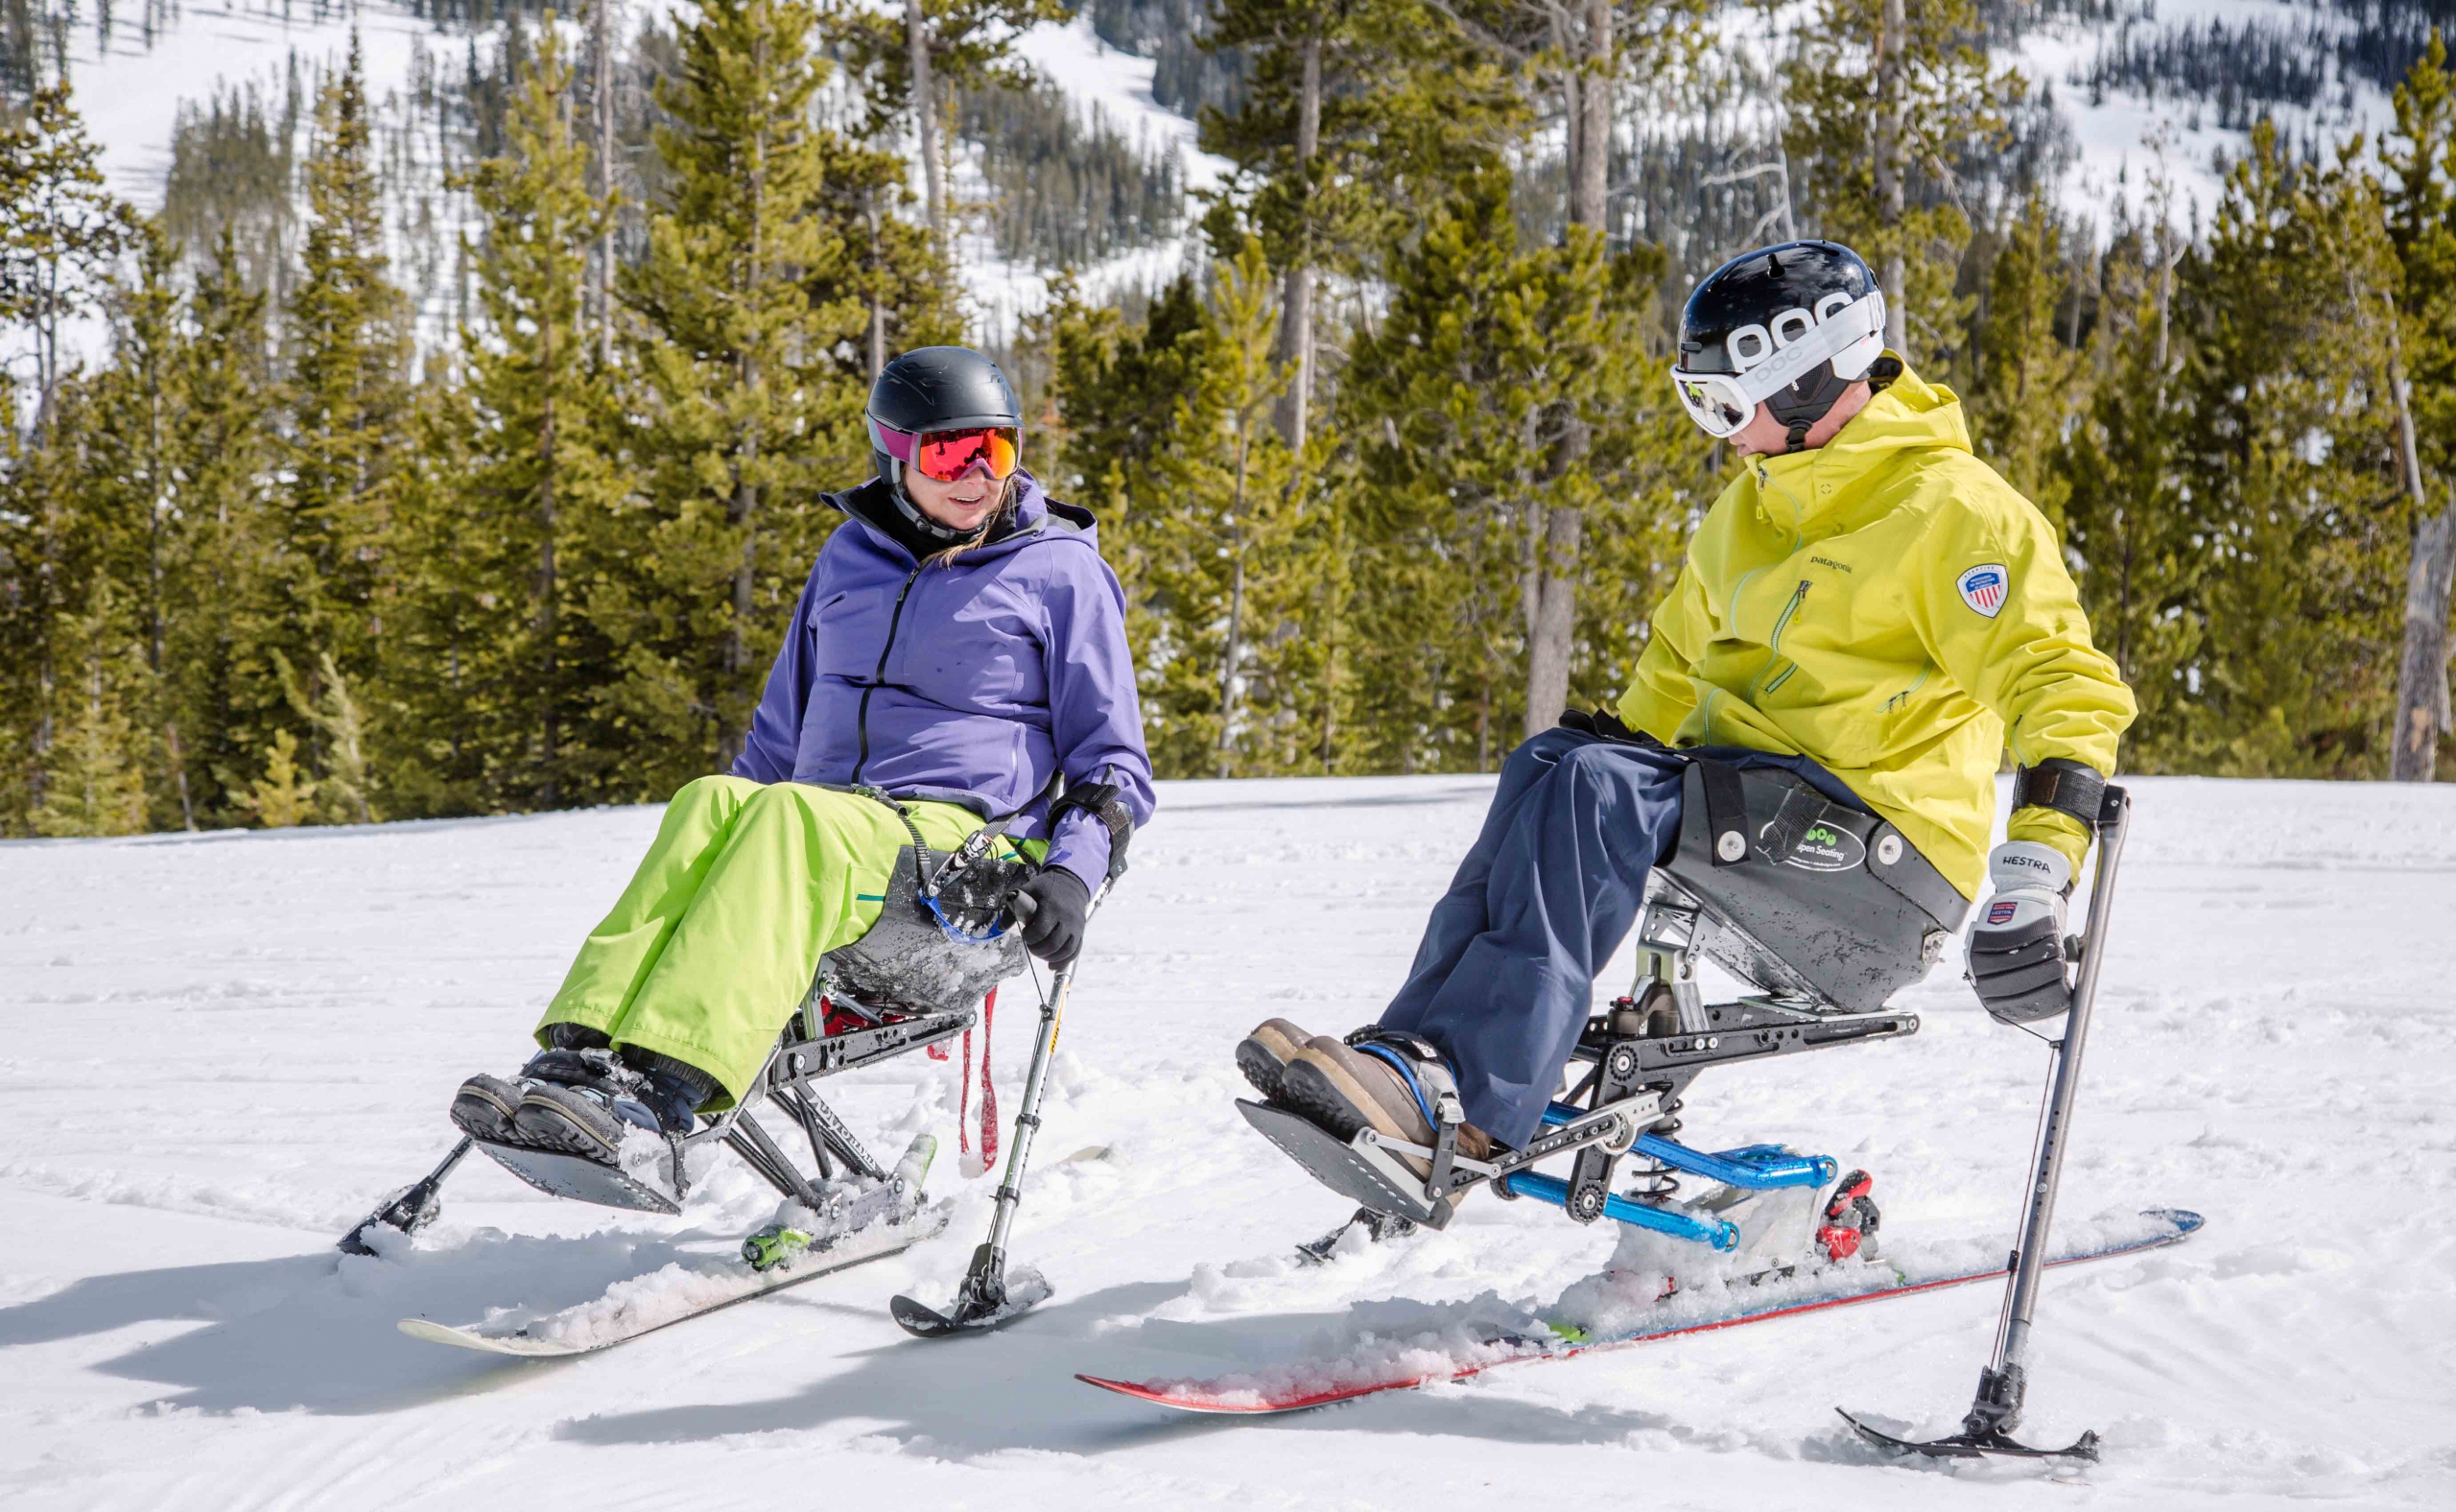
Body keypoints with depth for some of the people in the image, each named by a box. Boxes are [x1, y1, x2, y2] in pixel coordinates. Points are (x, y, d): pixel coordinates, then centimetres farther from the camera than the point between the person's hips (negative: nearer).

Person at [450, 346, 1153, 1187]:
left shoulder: (1062, 571, 6)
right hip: (828, 823, 5)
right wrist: (688, 872, 16)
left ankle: (661, 1094, -54)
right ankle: (578, 1056, -46)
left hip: (964, 838, -5)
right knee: (712, 801, -31)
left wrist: (1072, 871, -13)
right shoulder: (852, 554, 20)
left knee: (789, 815, -36)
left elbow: (1113, 762, 7)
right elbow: (782, 728, 27)